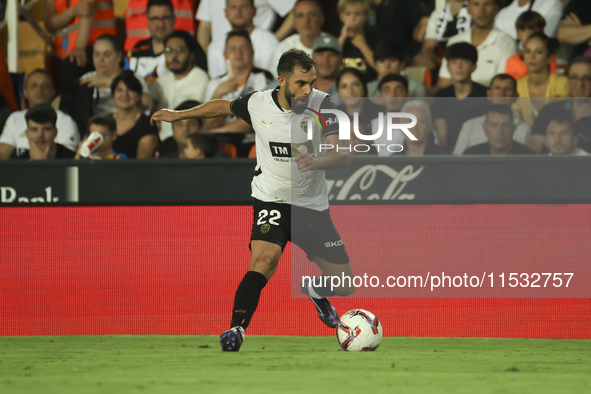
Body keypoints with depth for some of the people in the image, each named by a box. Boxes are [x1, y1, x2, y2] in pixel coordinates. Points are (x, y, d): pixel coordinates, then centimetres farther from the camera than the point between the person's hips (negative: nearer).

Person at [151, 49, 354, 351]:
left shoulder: (321, 104, -13)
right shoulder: (257, 104, -10)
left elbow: (343, 154, -19)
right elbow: (223, 106, 12)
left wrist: (317, 161, -39)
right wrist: (178, 115, 18)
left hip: (313, 206, 2)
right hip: (271, 199, -2)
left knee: (344, 285, 5)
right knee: (264, 259, -32)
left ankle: (314, 291, 40)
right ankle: (236, 329, -28)